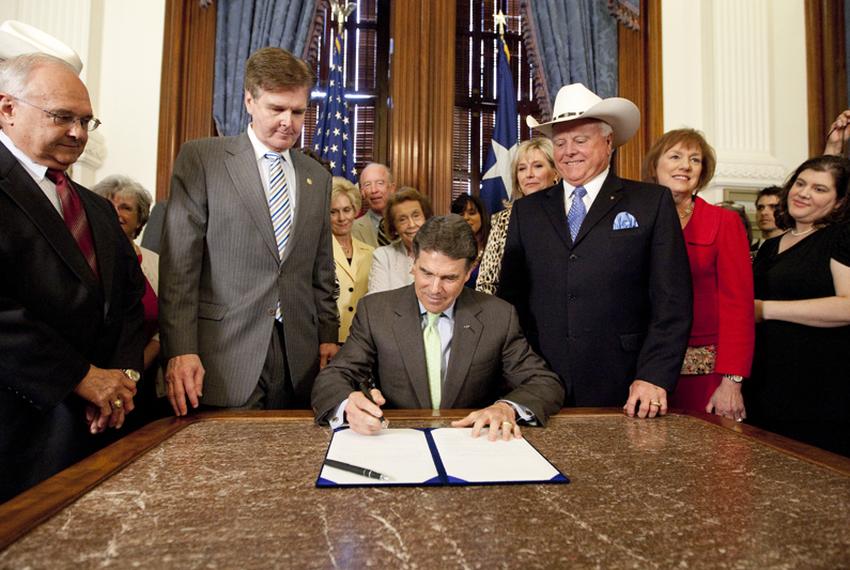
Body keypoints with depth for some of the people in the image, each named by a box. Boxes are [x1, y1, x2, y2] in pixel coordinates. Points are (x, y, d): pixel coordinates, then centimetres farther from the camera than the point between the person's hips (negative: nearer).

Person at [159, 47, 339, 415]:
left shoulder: (318, 178, 13)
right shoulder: (200, 159, 0)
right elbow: (178, 264, -5)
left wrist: (328, 336, 10)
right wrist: (180, 350, -11)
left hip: (299, 360, 4)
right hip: (225, 360, -3)